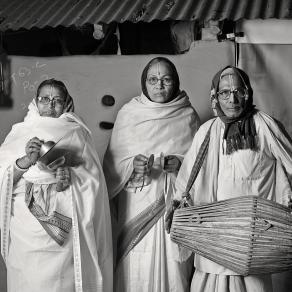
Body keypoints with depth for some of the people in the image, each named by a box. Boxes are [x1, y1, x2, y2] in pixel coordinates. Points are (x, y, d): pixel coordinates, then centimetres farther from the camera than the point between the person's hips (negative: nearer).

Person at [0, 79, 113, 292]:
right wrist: (25, 161, -18)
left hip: (64, 224, -1)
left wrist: (70, 171, -17)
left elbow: (93, 177, 1)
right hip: (25, 227, 1)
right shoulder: (20, 132, 11)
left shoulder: (76, 133, 8)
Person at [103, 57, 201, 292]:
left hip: (175, 204, 0)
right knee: (136, 270, -2)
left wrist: (180, 163, -10)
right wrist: (132, 165, -15)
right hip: (137, 205, 0)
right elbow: (112, 162, 5)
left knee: (172, 266, -2)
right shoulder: (128, 113, 6)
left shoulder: (188, 115, 6)